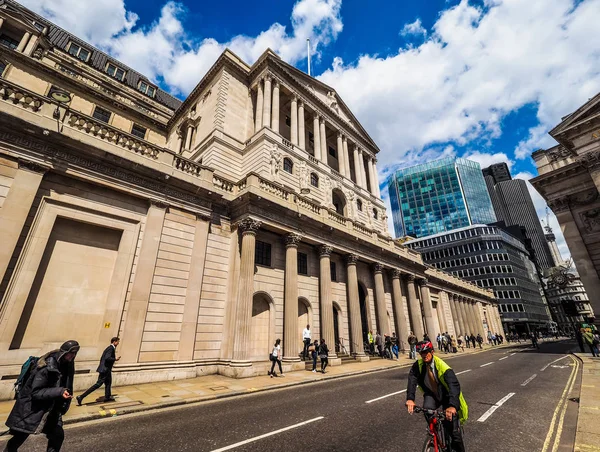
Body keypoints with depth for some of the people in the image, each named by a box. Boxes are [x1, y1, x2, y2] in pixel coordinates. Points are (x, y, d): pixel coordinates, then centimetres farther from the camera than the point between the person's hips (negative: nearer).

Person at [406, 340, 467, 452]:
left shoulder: (442, 367, -29)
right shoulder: (418, 365, -18)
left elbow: (454, 385, -39)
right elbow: (412, 381, -27)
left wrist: (453, 405, -54)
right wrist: (410, 399, -43)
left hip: (446, 396, -2)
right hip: (431, 394, 3)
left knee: (452, 429, -5)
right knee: (427, 410, -25)